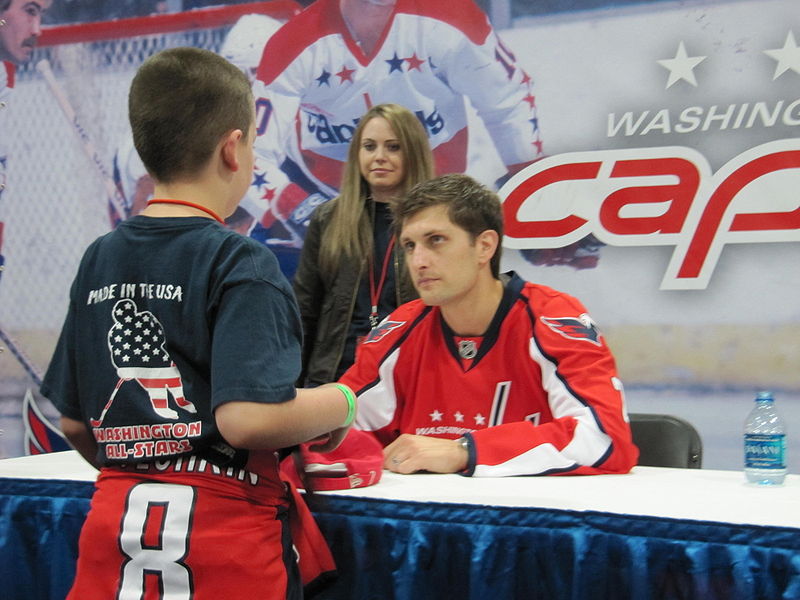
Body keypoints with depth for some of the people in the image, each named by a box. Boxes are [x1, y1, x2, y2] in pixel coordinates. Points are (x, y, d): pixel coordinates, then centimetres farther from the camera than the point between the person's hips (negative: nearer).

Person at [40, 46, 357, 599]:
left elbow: (74, 421, 12)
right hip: (226, 542, -5)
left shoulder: (99, 260, 7)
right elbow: (246, 418, -23)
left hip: (112, 532, 6)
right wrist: (341, 404, -6)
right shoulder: (239, 263, -12)